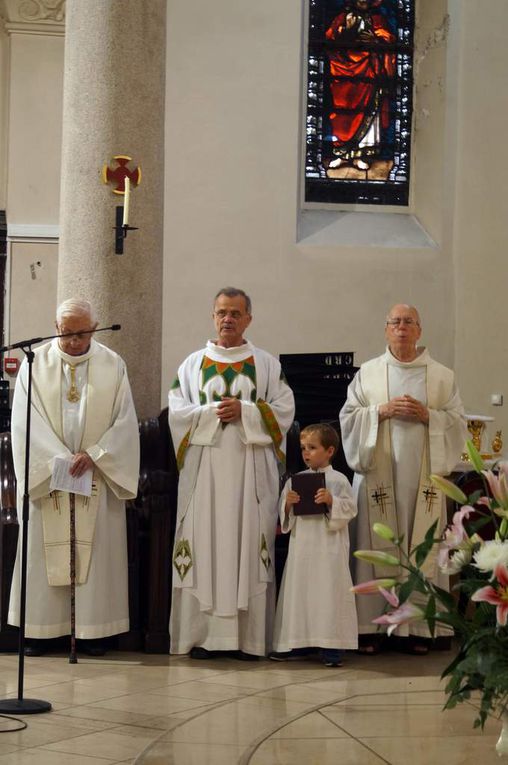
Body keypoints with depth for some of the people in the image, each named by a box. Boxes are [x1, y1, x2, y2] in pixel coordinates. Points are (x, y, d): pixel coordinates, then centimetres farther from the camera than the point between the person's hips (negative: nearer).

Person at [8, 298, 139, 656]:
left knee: (96, 551, 0)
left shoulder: (112, 365, 3)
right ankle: (41, 628, 7)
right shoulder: (35, 363, 2)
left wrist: (93, 455, -13)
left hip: (97, 475, 0)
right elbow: (25, 421, -4)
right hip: (46, 475, 0)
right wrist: (59, 460, -13)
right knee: (44, 550, 1)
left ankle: (92, 630, 5)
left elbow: (125, 422, 1)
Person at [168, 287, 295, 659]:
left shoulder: (267, 364, 11)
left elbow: (284, 408, 2)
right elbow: (177, 409, 6)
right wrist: (212, 412, -9)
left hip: (251, 466, -1)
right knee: (203, 544, -4)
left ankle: (249, 636, -1)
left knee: (250, 545, -3)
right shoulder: (194, 363, 14)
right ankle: (202, 634, -1)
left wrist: (243, 411, -10)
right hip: (205, 465, 1)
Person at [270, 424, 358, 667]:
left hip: (328, 547, -4)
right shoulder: (296, 480, 10)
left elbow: (349, 509, -7)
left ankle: (330, 648, 0)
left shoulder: (338, 480, -2)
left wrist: (331, 500, -21)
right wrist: (288, 503, -8)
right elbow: (284, 515, 12)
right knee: (297, 590, 8)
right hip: (301, 544, 4)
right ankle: (287, 642, 16)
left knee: (328, 592, -3)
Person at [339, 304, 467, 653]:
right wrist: (381, 411, -9)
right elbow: (348, 417, 5)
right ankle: (372, 627, 2)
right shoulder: (368, 373, 10)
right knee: (378, 547, -2)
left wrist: (427, 415, -9)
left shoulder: (442, 376, 9)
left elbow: (458, 422, 7)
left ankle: (417, 627, 4)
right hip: (379, 471, 0)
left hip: (423, 474, 1)